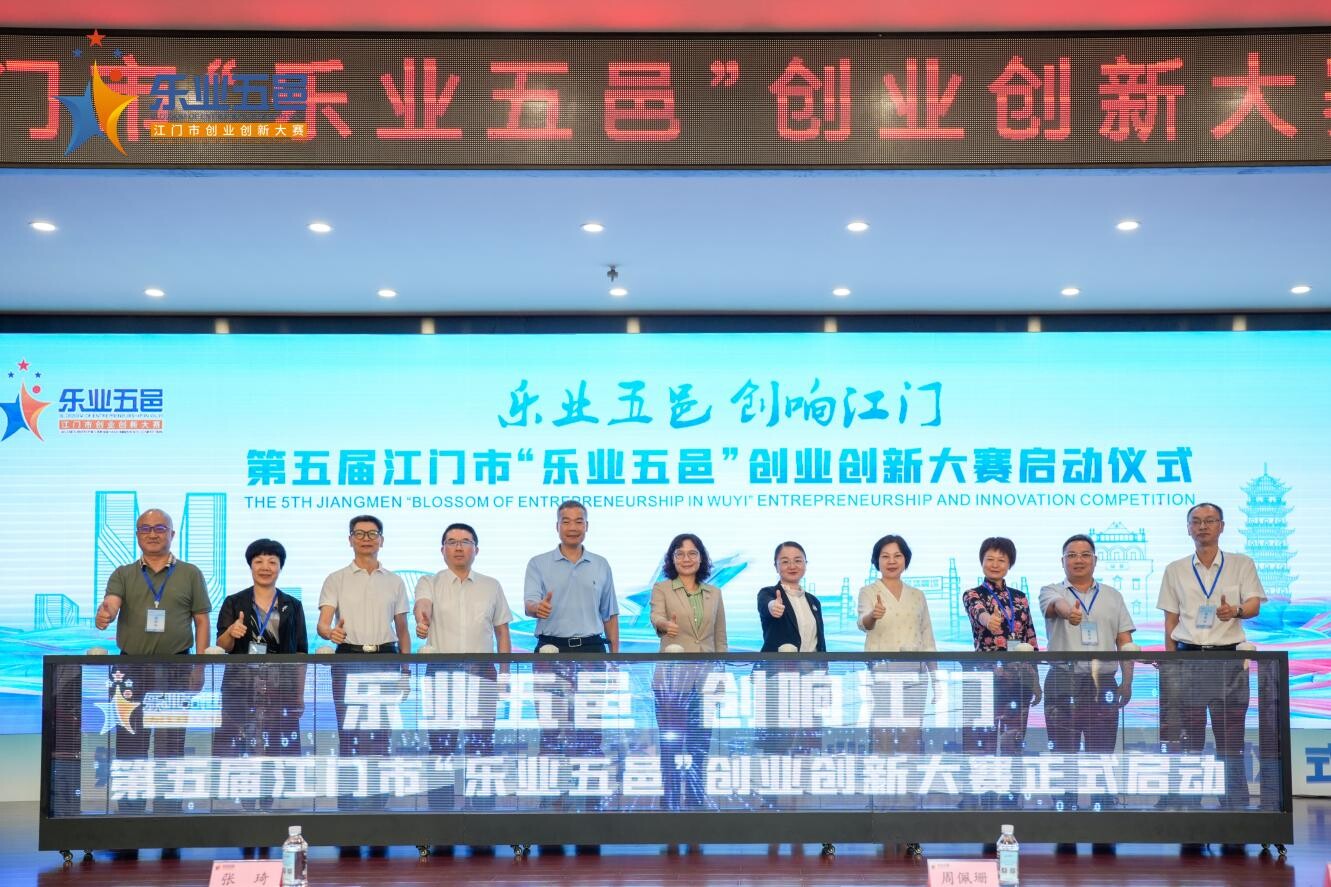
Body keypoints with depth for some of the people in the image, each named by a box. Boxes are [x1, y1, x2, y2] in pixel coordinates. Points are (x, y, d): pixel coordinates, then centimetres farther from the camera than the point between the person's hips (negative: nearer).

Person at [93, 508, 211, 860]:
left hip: (175, 671, -1)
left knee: (170, 751, 1)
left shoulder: (190, 574, 9)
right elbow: (110, 604, -7)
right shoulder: (123, 575, 11)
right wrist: (102, 616, -32)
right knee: (129, 751, 3)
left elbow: (201, 622, 7)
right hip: (131, 670, 1)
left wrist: (200, 665, -3)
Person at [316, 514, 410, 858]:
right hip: (349, 659, -1)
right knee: (348, 740, -3)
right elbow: (322, 622, -4)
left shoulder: (394, 582, 13)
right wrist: (330, 632, -27)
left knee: (380, 741, -1)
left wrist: (406, 670, 9)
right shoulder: (336, 580, 7)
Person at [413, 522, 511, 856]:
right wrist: (422, 619, -41)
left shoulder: (491, 587, 13)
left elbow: (502, 631, 15)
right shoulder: (430, 583, 5)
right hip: (441, 673, -1)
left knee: (481, 750, 0)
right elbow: (423, 604, -18)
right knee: (442, 750, 0)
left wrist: (505, 673, 6)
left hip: (481, 675, 1)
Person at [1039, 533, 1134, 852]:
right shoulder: (1052, 591, 5)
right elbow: (1056, 605, -21)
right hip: (1063, 684, -2)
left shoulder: (1112, 596, 14)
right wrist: (1068, 611, -45)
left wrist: (1127, 683, 1)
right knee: (1065, 757, 1)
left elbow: (1125, 641, 12)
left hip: (1103, 685, 2)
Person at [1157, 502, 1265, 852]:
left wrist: (1237, 611, -24)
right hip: (1187, 657, 1)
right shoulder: (1175, 570, 12)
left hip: (1228, 657, -1)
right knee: (1187, 743, 1)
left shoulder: (1241, 564, 9)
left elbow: (1254, 604, -1)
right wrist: (1170, 664, 4)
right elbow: (1170, 620, 12)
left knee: (1230, 743, -3)